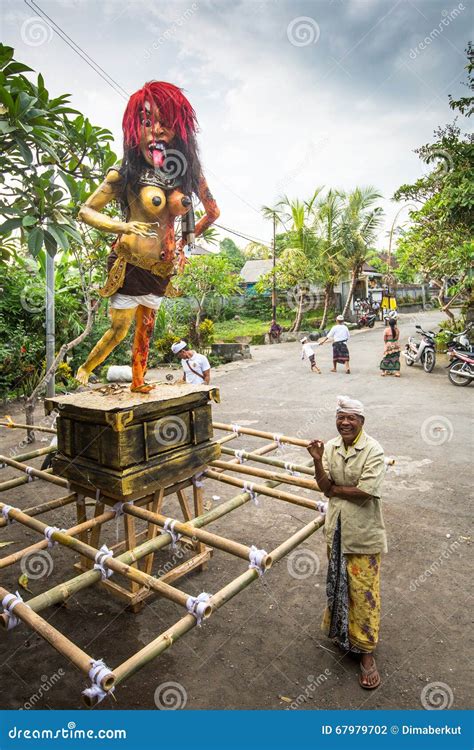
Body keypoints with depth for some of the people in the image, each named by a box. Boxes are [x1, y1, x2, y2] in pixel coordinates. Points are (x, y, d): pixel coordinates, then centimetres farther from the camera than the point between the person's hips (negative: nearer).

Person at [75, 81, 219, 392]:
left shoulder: (188, 172, 2)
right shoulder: (126, 174, -9)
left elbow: (213, 212, 14)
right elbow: (86, 210, -4)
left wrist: (185, 240, 12)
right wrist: (122, 227, -19)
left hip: (163, 267, 4)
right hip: (131, 262, -4)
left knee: (146, 329, 12)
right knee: (119, 329, 1)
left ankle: (139, 381, 25)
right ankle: (85, 368, 25)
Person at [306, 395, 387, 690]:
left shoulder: (373, 451, -19)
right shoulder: (330, 447, -4)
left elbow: (365, 492, -23)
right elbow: (325, 487, -8)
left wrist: (335, 489, -12)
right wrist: (318, 461, -23)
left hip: (363, 532, -5)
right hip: (337, 528, 5)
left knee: (363, 591, 5)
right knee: (338, 583, 22)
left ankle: (366, 652, 22)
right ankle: (341, 629, 47)